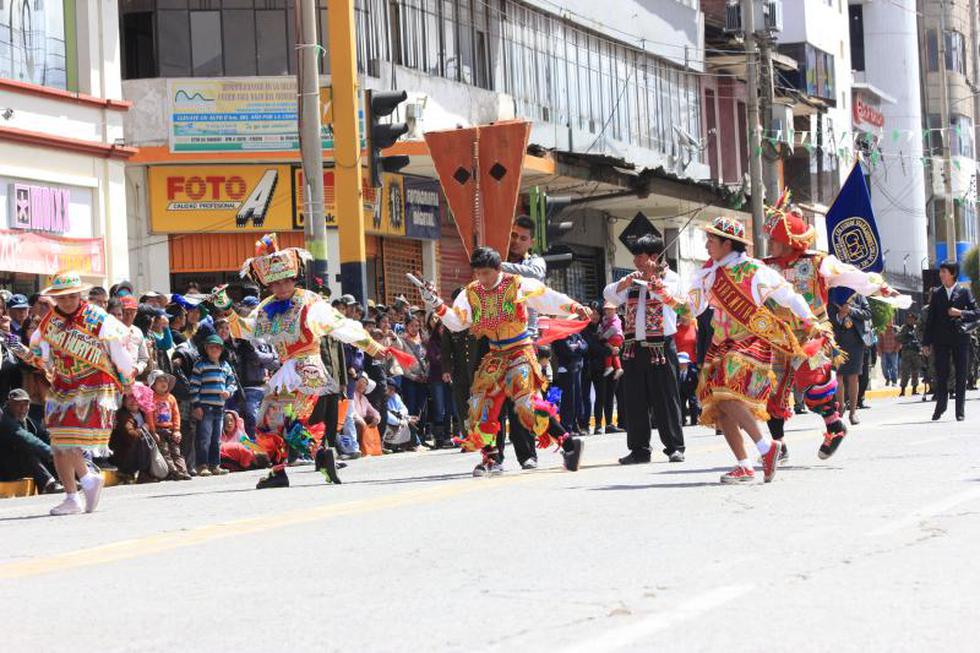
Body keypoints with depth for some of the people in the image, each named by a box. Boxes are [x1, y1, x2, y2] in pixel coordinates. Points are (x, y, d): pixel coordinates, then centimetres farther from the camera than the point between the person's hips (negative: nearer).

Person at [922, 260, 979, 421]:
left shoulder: (964, 292, 4)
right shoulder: (936, 294, 9)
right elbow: (931, 319, 9)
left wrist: (961, 313, -16)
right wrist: (927, 342, 4)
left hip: (960, 337, -1)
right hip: (941, 340, 1)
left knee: (961, 375, 0)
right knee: (941, 374, -1)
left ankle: (960, 410, 5)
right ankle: (941, 405, 13)